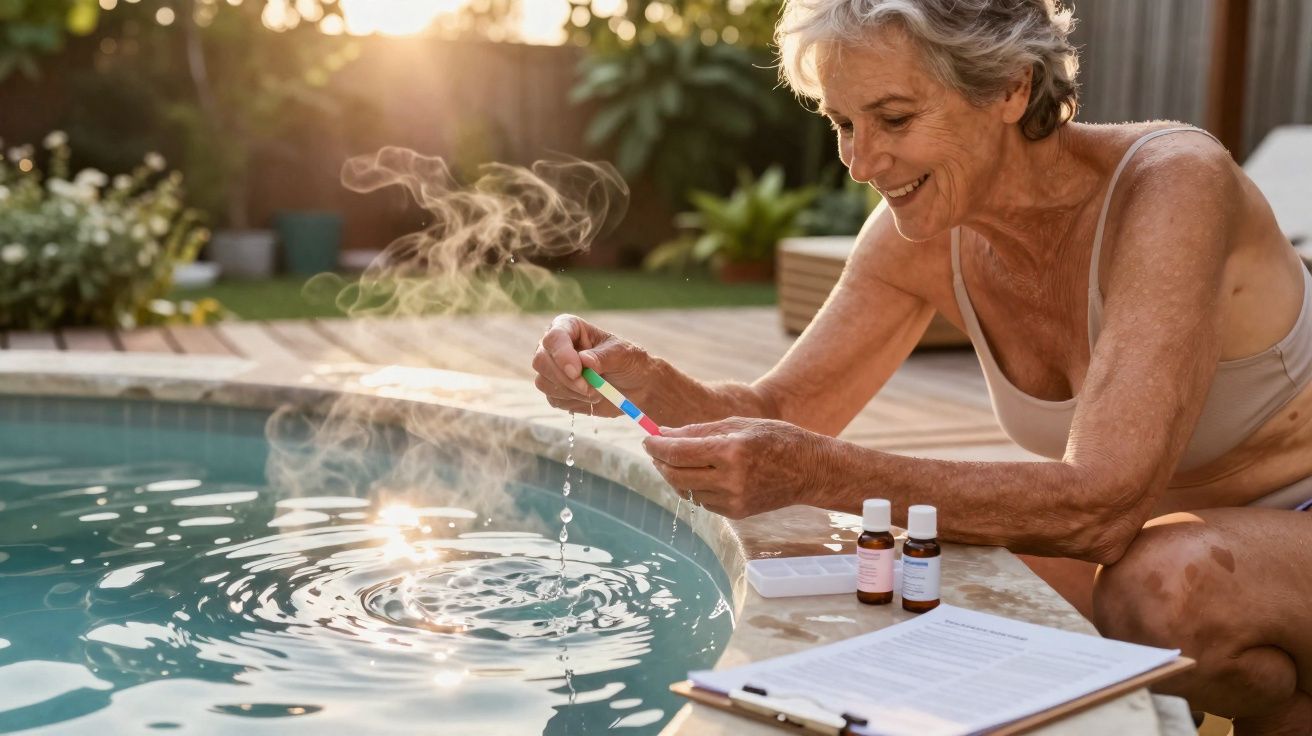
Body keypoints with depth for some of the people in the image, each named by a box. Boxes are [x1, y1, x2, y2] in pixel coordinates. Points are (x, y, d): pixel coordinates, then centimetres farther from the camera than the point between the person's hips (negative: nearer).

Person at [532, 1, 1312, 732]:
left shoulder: (1173, 183, -28)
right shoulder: (919, 235, -9)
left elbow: (1103, 505, -37)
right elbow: (776, 413, -2)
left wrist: (816, 472, -43)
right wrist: (638, 376, -22)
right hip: (1165, 539, 6)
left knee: (1167, 585, -37)